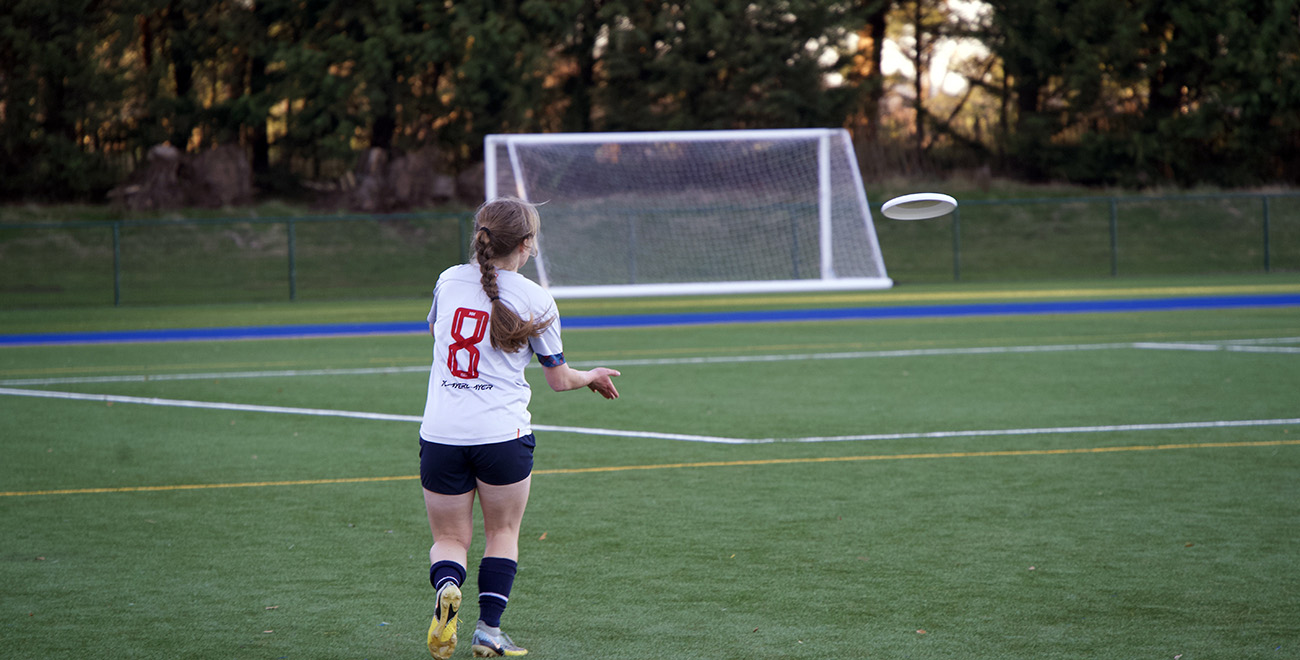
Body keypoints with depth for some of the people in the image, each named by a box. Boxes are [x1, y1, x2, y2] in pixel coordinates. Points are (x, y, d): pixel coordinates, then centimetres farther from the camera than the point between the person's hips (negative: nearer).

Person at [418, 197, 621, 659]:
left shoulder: (449, 280, 4)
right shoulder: (536, 301, -3)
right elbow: (559, 379, 6)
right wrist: (593, 377, 27)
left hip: (440, 433, 2)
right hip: (502, 434, -2)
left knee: (449, 539, 13)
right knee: (503, 533, 17)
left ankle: (446, 586, -18)